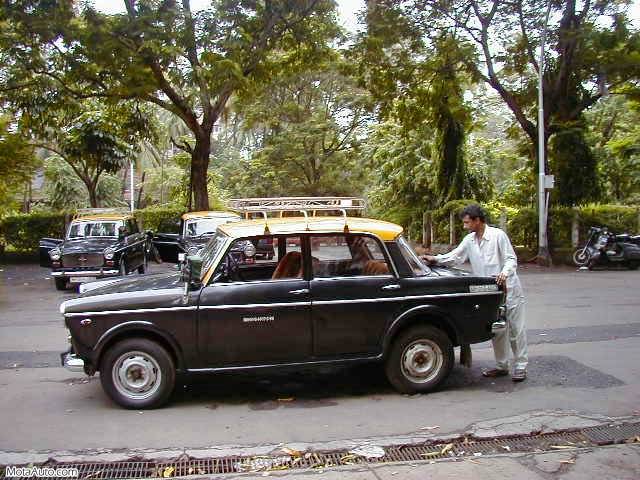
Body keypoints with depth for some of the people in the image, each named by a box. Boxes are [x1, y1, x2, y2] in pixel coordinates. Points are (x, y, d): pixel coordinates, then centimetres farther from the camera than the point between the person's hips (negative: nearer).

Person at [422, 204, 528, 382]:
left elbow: (511, 259, -11)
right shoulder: (469, 240, 8)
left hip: (508, 289, -6)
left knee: (515, 330, 1)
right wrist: (435, 259, -6)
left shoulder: (498, 235, -11)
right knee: (496, 330, 13)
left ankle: (520, 367, 10)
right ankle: (501, 365, 24)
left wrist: (505, 273, -30)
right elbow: (455, 256, 7)